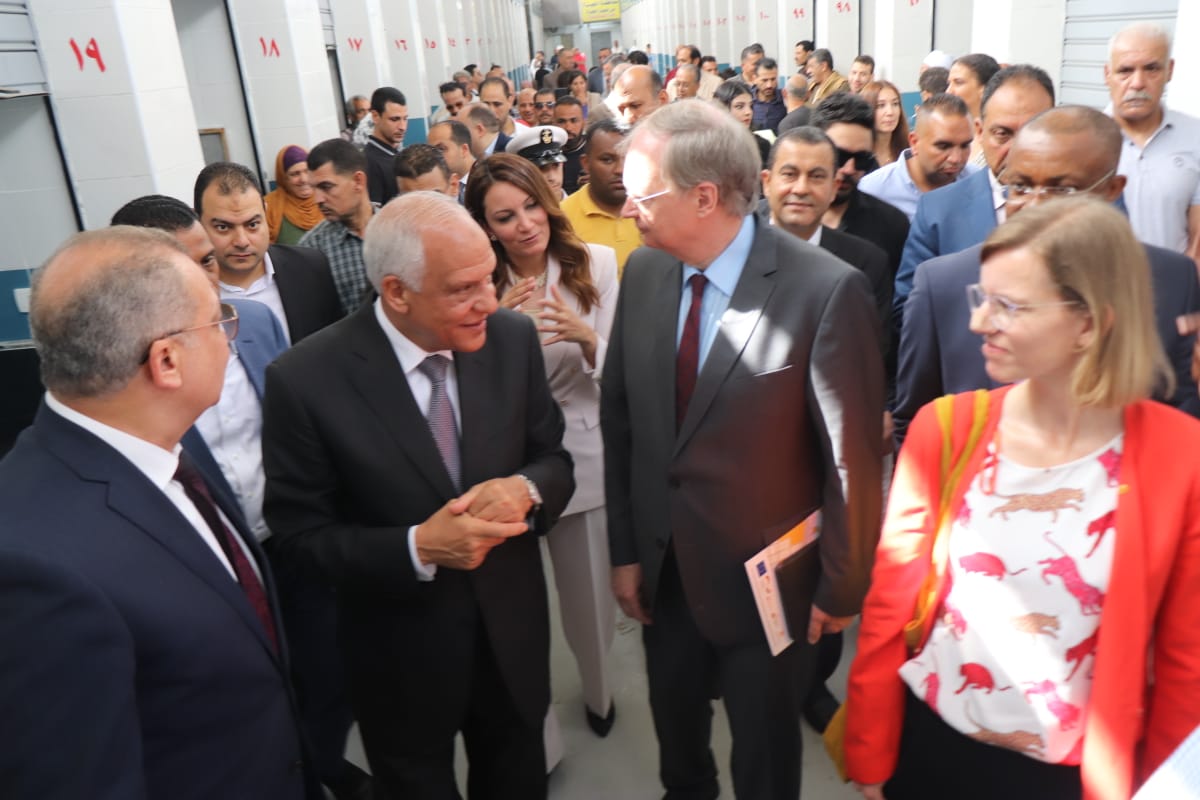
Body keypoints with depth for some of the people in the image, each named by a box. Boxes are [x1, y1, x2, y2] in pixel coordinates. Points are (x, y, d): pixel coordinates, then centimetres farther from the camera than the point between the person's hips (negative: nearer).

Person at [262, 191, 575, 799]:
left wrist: (524, 490, -24)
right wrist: (417, 547, -28)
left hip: (512, 630, 3)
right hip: (400, 653, -2)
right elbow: (301, 531, -14)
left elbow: (554, 459, -1)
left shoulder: (512, 339, -11)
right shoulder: (305, 380, -21)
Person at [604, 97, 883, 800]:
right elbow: (620, 419, 2)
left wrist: (840, 588, -7)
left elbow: (851, 457, -15)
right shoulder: (644, 272, -6)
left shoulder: (827, 291, -23)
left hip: (766, 581, -4)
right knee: (676, 744, 28)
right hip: (664, 570, 5)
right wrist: (624, 550, 4)